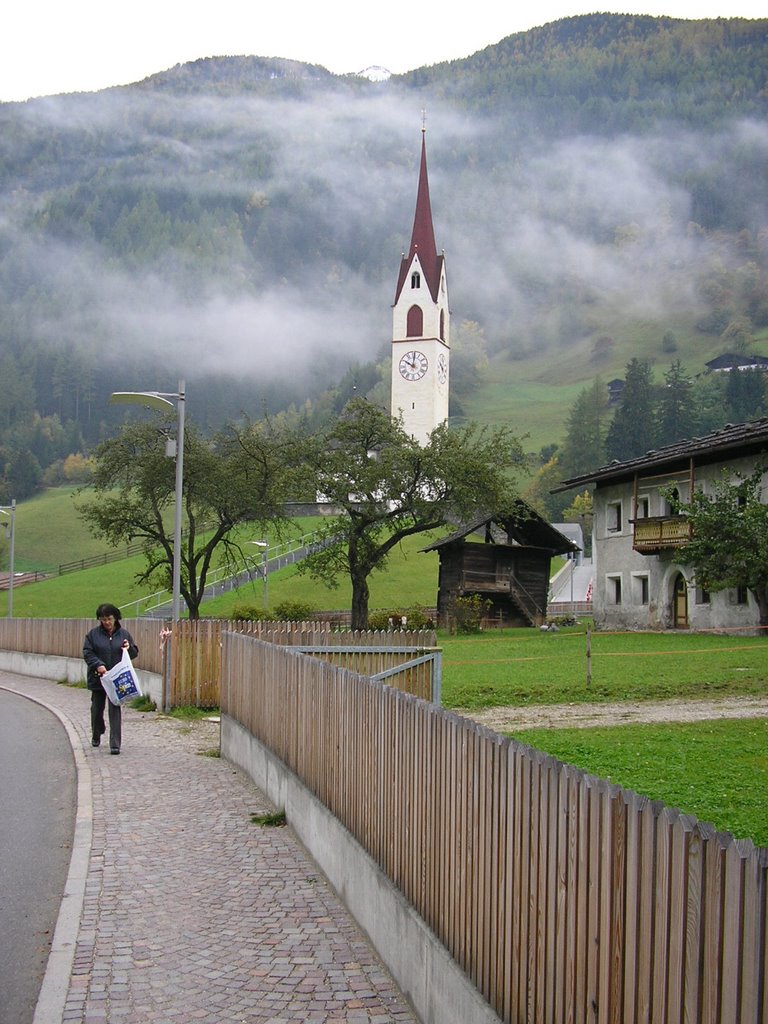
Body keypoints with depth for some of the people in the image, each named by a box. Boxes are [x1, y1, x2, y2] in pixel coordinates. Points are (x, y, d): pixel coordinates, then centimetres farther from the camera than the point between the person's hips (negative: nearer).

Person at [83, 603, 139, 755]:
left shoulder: (124, 634, 4)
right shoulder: (93, 634, 1)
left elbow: (135, 653, 10)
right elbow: (87, 653, -5)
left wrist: (129, 649, -13)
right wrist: (98, 665, -21)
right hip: (98, 678, 1)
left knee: (115, 709, -6)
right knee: (97, 708, 13)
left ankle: (115, 744, -7)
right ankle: (96, 735, 38)